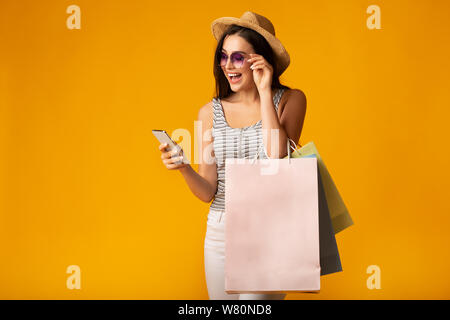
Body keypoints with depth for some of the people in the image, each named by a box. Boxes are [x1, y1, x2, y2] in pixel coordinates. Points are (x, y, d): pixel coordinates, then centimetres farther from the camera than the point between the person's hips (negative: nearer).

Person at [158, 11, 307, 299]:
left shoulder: (290, 100, -1)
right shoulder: (211, 112, 3)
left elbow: (277, 159, -18)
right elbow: (208, 192, 3)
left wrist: (265, 93, -14)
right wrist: (184, 168, -18)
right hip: (221, 231, 3)